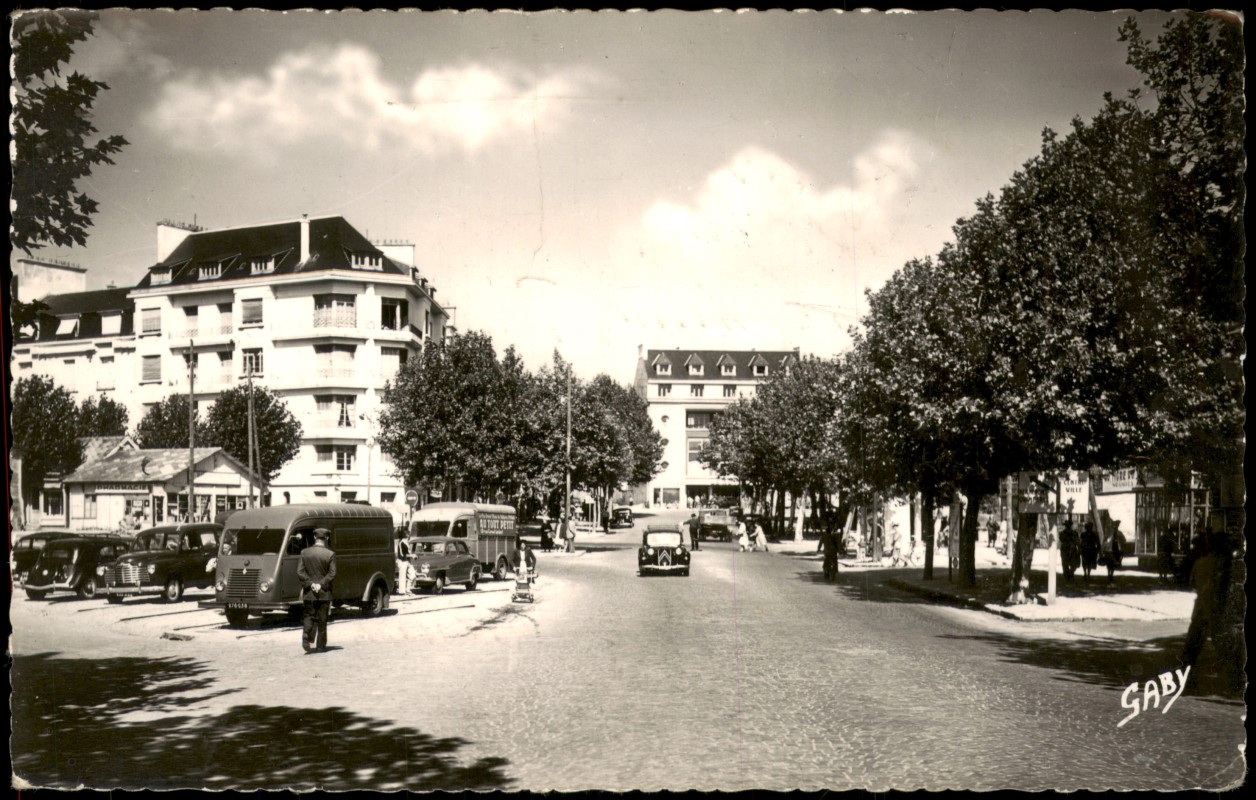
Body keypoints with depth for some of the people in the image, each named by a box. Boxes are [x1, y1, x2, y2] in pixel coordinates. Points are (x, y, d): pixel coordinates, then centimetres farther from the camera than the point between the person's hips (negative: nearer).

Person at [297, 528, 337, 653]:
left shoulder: (305, 552, 0)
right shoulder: (330, 554, -7)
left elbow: (300, 572, -6)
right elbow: (332, 574, -13)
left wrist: (310, 584, -8)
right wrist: (321, 585, -11)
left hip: (308, 592, 1)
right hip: (324, 593, -1)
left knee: (308, 617, 10)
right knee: (322, 620, 7)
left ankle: (306, 638, -12)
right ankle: (320, 645, 11)